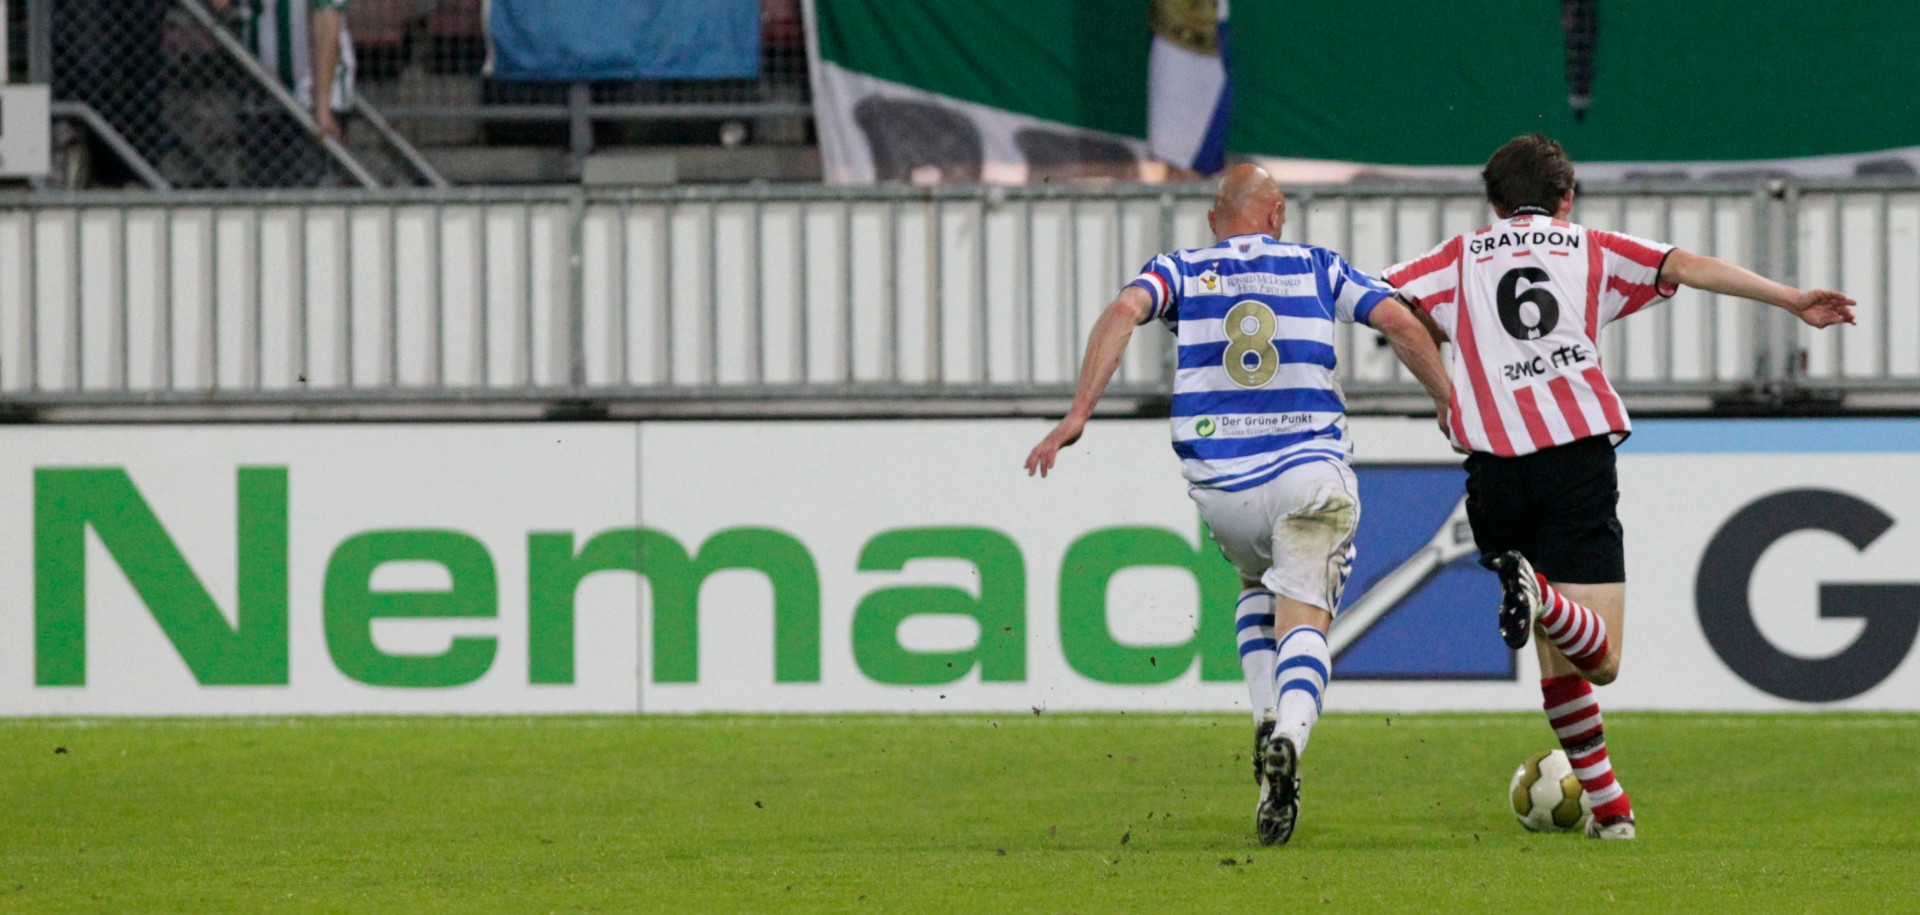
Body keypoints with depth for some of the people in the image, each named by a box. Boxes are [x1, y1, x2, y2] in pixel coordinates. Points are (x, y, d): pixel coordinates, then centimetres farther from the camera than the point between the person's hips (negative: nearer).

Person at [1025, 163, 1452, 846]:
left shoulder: (1182, 271, 13)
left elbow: (1124, 311, -7)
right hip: (1309, 473, -2)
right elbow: (1400, 323, 3)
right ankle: (1289, 735, -35)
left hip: (1218, 483, 2)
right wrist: (1451, 405, 15)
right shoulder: (1319, 268, 13)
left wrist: (1079, 414, -12)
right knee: (1303, 620, -4)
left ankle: (1267, 718, 8)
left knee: (1258, 584, 30)